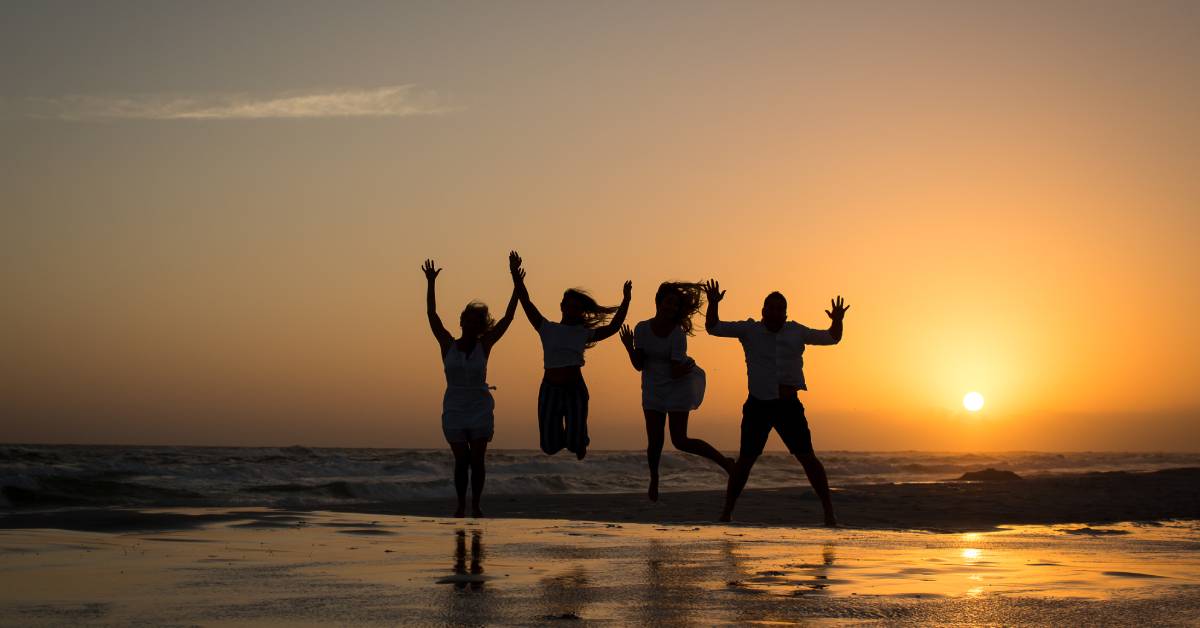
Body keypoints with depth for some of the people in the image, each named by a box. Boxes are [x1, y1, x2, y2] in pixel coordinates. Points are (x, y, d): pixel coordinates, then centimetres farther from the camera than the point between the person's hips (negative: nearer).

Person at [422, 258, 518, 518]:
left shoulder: (484, 345, 0)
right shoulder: (448, 345, -1)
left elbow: (508, 317, -5)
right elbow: (432, 315, -7)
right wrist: (431, 283, -13)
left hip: (480, 410, 0)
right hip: (453, 410, 0)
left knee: (477, 460, 0)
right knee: (461, 460, 0)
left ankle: (476, 505, 9)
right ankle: (461, 505, 9)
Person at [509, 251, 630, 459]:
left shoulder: (583, 334, 8)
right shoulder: (547, 329, 6)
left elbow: (613, 327, 2)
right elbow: (526, 302, 0)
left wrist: (626, 301, -6)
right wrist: (516, 276, -9)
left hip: (575, 390, 0)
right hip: (550, 389, 0)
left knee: (576, 445, -2)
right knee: (550, 446, 2)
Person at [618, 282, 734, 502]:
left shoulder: (678, 334, -18)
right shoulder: (642, 329, -8)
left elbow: (676, 372, -16)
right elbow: (639, 366, -8)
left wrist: (688, 367, -32)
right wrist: (629, 348, -22)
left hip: (677, 389, -3)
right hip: (653, 391, 3)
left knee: (680, 441, -7)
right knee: (654, 441, 4)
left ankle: (724, 461, 7)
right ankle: (654, 480, 30)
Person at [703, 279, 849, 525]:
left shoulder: (796, 331, 8)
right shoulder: (749, 329, 3)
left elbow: (831, 338, 14)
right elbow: (713, 328, 0)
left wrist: (837, 320, -7)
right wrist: (713, 304, -16)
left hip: (789, 406, 1)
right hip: (758, 406, -1)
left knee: (807, 457, -3)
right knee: (745, 460, 2)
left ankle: (829, 512, 1)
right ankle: (727, 512, 12)